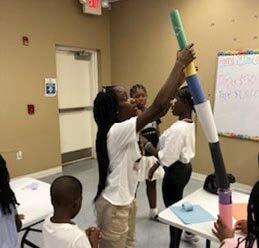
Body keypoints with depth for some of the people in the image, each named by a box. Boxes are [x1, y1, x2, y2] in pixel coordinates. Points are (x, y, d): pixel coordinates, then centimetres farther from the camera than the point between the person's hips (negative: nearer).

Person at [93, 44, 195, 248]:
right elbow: (159, 105, -36)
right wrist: (180, 64, -28)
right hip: (114, 205, -9)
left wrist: (182, 74, -6)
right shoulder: (116, 131, -29)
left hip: (126, 199, 9)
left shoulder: (123, 128, -2)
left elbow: (161, 109, -2)